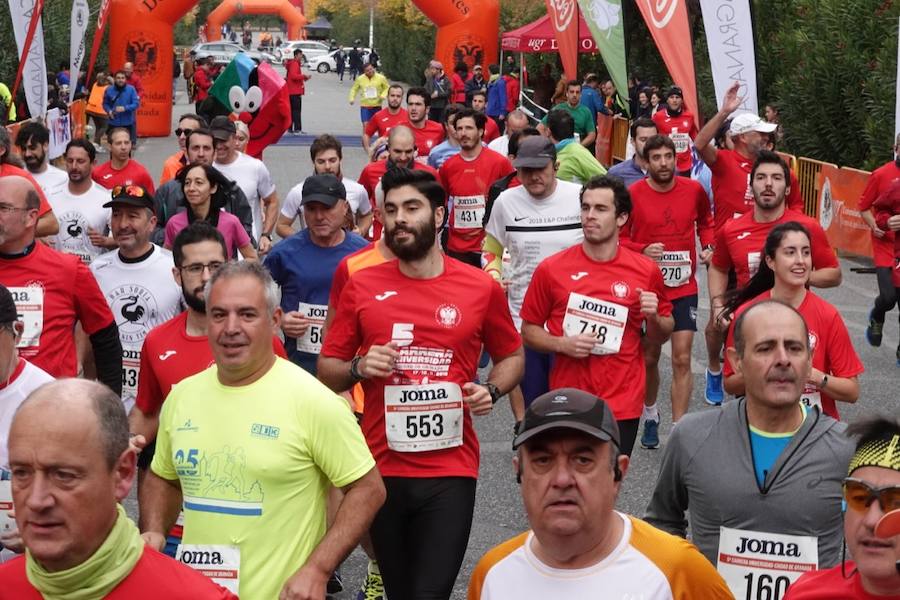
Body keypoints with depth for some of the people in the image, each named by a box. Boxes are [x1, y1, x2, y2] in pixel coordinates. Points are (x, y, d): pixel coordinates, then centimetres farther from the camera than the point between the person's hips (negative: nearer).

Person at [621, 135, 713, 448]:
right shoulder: (632, 194, -8)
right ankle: (650, 416, 38)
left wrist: (708, 245, 0)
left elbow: (706, 221, 17)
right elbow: (618, 239, -3)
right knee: (649, 358, 13)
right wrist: (643, 250, -20)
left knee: (682, 360, -6)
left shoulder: (694, 190, -2)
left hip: (684, 289, 1)